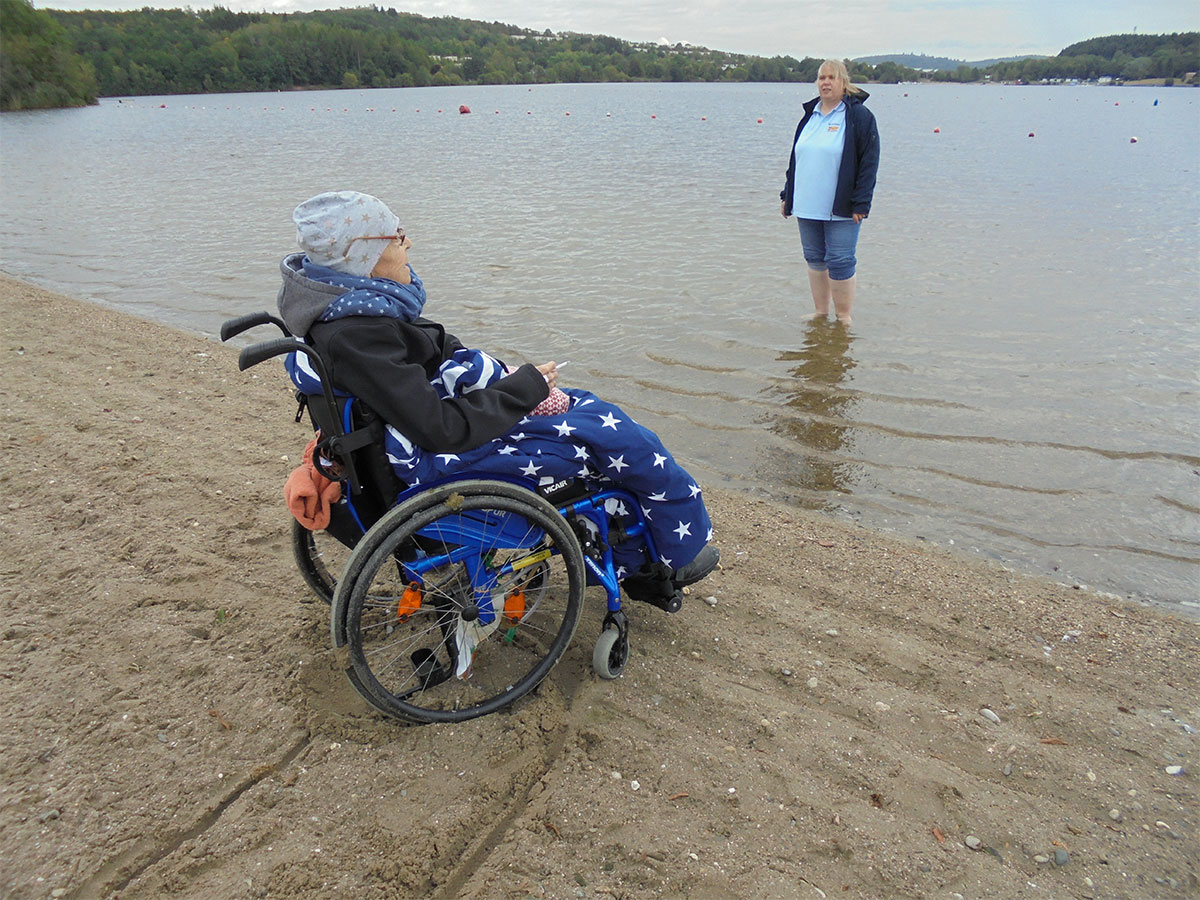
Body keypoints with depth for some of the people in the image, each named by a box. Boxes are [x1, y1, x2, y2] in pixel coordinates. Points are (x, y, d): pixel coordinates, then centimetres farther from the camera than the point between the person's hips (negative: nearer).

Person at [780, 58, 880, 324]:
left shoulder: (859, 116, -5)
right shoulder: (809, 115, 13)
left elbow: (869, 162, -8)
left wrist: (860, 203, -15)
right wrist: (787, 195, 16)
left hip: (841, 209, -6)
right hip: (807, 206, 6)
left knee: (840, 263, -4)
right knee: (815, 260, 12)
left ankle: (844, 318, 10)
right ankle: (821, 313, 25)